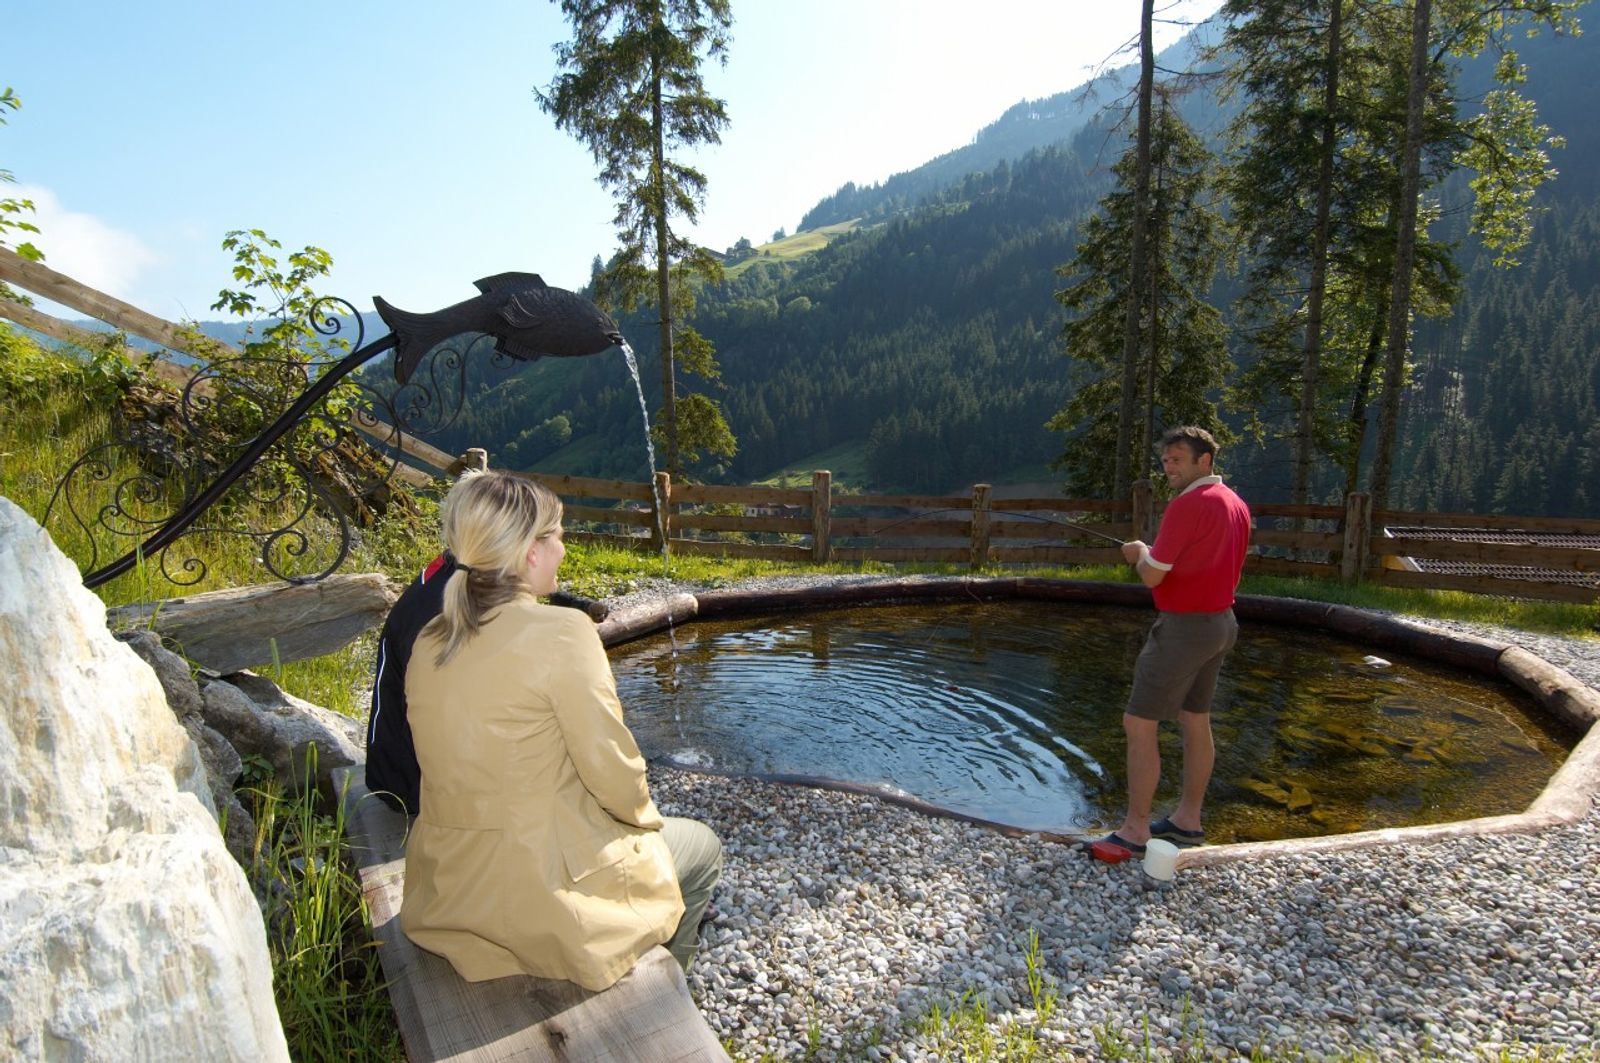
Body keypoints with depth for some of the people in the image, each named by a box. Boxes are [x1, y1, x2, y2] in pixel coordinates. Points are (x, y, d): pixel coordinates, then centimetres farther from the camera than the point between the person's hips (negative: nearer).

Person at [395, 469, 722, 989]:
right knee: (700, 847, 19)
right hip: (540, 901, -7)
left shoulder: (428, 643, 0)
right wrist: (646, 818, 4)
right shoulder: (561, 631, -22)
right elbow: (613, 771, -19)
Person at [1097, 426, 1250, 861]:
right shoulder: (1236, 504, 10)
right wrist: (1154, 555, 15)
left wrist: (1141, 553, 3)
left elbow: (1152, 576, -19)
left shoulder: (1188, 505, -19)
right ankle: (1188, 819, 27)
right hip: (1221, 622, 10)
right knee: (1195, 722, 17)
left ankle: (1135, 830, 1)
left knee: (1139, 725, -4)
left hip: (1184, 627, -10)